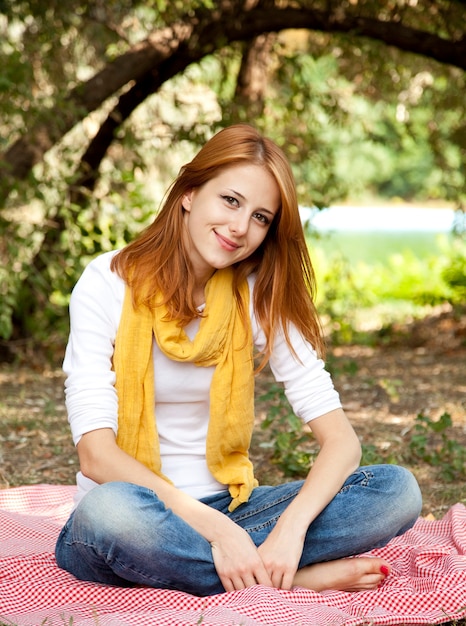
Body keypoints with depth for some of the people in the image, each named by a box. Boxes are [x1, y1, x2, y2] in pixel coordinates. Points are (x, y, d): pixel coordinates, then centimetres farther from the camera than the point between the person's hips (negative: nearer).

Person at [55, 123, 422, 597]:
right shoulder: (109, 284, -9)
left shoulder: (258, 297, 0)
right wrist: (213, 527, -29)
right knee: (112, 508, -40)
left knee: (398, 489, -17)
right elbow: (95, 452, -19)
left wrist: (291, 528, -27)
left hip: (227, 509, 3)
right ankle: (301, 579, -21)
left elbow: (341, 440, -8)